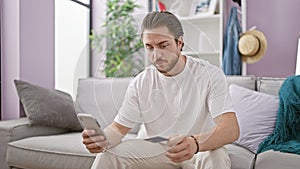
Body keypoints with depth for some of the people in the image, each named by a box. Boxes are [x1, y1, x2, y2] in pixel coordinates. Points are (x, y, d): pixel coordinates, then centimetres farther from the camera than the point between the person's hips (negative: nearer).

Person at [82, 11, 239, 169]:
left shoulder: (210, 75, -16)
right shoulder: (140, 83, -5)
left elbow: (231, 128, -27)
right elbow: (118, 128, -3)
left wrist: (195, 143, -49)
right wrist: (103, 139, -28)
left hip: (202, 149, -2)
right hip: (154, 150, 3)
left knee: (216, 156, -36)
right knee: (108, 154, -15)